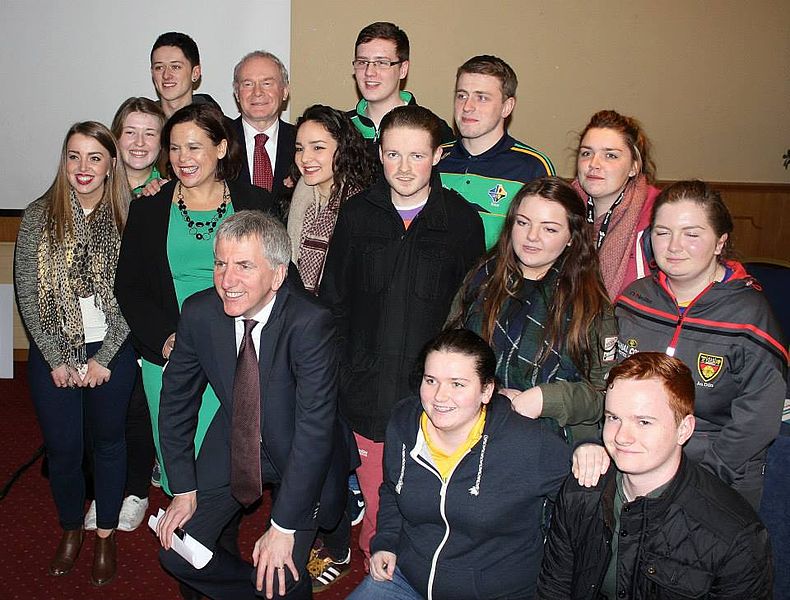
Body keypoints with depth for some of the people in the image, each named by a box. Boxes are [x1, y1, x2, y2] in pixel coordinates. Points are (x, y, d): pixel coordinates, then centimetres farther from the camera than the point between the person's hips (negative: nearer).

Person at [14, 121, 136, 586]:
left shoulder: (128, 218, -6)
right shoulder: (39, 217, -4)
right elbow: (28, 294, -4)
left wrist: (104, 358, -9)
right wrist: (57, 359, -8)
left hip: (112, 353, 0)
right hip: (53, 354, 1)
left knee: (109, 439, 13)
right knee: (62, 446, 9)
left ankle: (107, 534, 31)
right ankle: (71, 530, 34)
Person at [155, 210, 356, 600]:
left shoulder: (310, 324, -30)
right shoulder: (199, 312, -14)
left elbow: (315, 427, -29)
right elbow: (177, 399, 0)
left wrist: (284, 527, -27)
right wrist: (184, 489, -1)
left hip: (301, 455, -4)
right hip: (234, 443, 4)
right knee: (175, 554, 0)